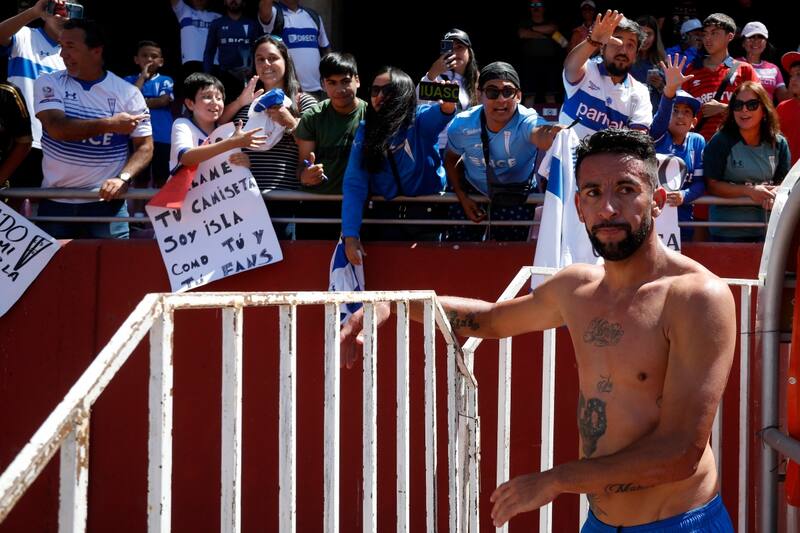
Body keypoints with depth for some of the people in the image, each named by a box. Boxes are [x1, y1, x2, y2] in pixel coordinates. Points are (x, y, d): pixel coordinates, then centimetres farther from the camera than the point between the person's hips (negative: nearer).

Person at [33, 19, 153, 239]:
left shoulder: (127, 93, -2)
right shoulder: (49, 84, -1)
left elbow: (145, 147, 0)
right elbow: (57, 128, -16)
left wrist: (123, 178, -18)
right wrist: (110, 124, -16)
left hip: (106, 202, -1)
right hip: (55, 202, 1)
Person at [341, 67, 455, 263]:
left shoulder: (421, 120, -8)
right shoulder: (365, 131, -2)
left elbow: (442, 113, -31)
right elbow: (354, 185, -8)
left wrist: (447, 102, -57)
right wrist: (350, 235, -17)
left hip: (427, 211, -2)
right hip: (388, 215, 2)